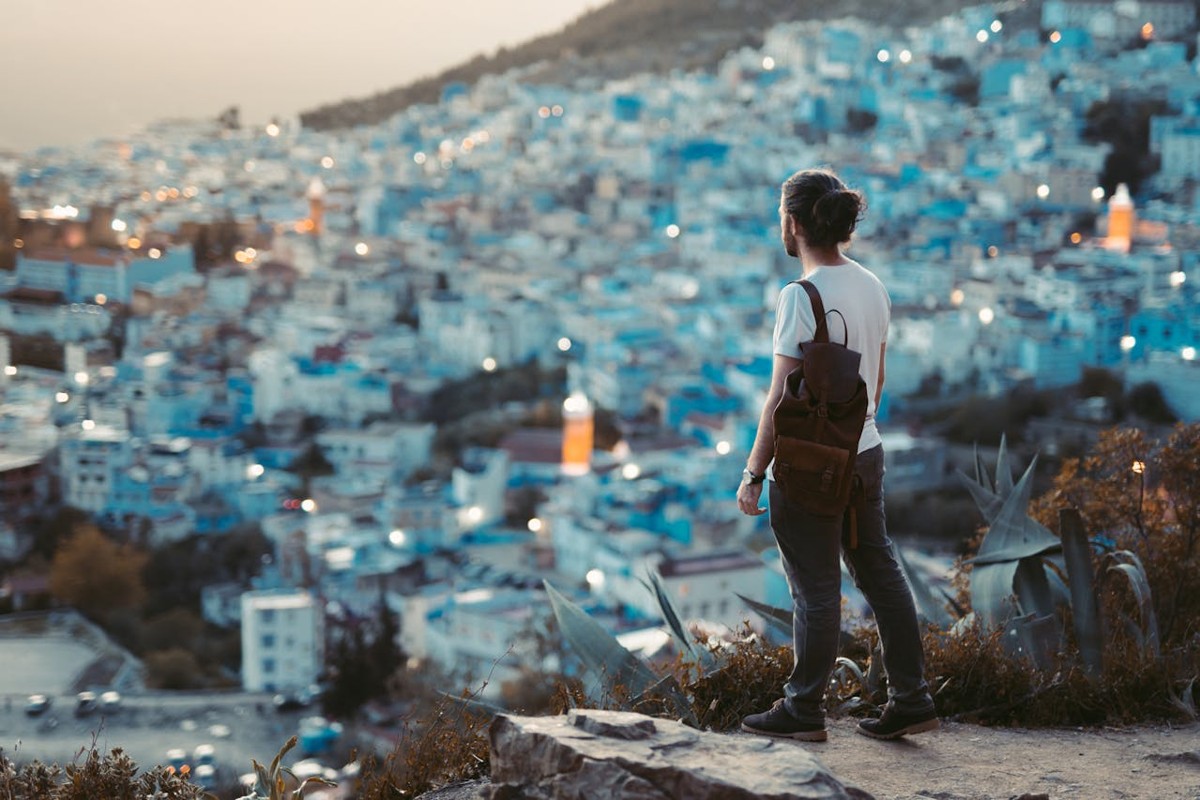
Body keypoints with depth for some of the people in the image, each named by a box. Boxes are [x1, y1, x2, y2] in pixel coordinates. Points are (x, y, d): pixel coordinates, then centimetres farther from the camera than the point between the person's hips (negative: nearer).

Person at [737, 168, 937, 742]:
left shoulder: (801, 296, -19)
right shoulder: (872, 287, 5)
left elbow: (782, 398, -19)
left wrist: (753, 474, -13)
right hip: (865, 453, 8)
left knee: (816, 588, 2)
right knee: (880, 574, 15)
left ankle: (804, 711, 14)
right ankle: (911, 700, 21)